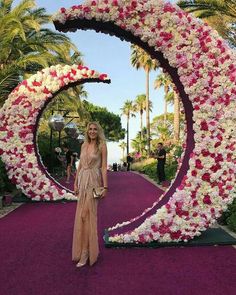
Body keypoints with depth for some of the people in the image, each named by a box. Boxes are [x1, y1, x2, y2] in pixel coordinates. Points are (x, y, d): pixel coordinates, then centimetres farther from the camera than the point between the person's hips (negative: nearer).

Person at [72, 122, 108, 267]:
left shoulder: (102, 146, -4)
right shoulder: (84, 145, 12)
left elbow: (104, 167, -7)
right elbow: (80, 165, 14)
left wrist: (105, 186, -12)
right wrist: (76, 183, 11)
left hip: (93, 181, -6)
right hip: (82, 180, 6)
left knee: (87, 215, -6)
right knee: (82, 215, 9)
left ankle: (85, 252, 4)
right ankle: (84, 249, 26)